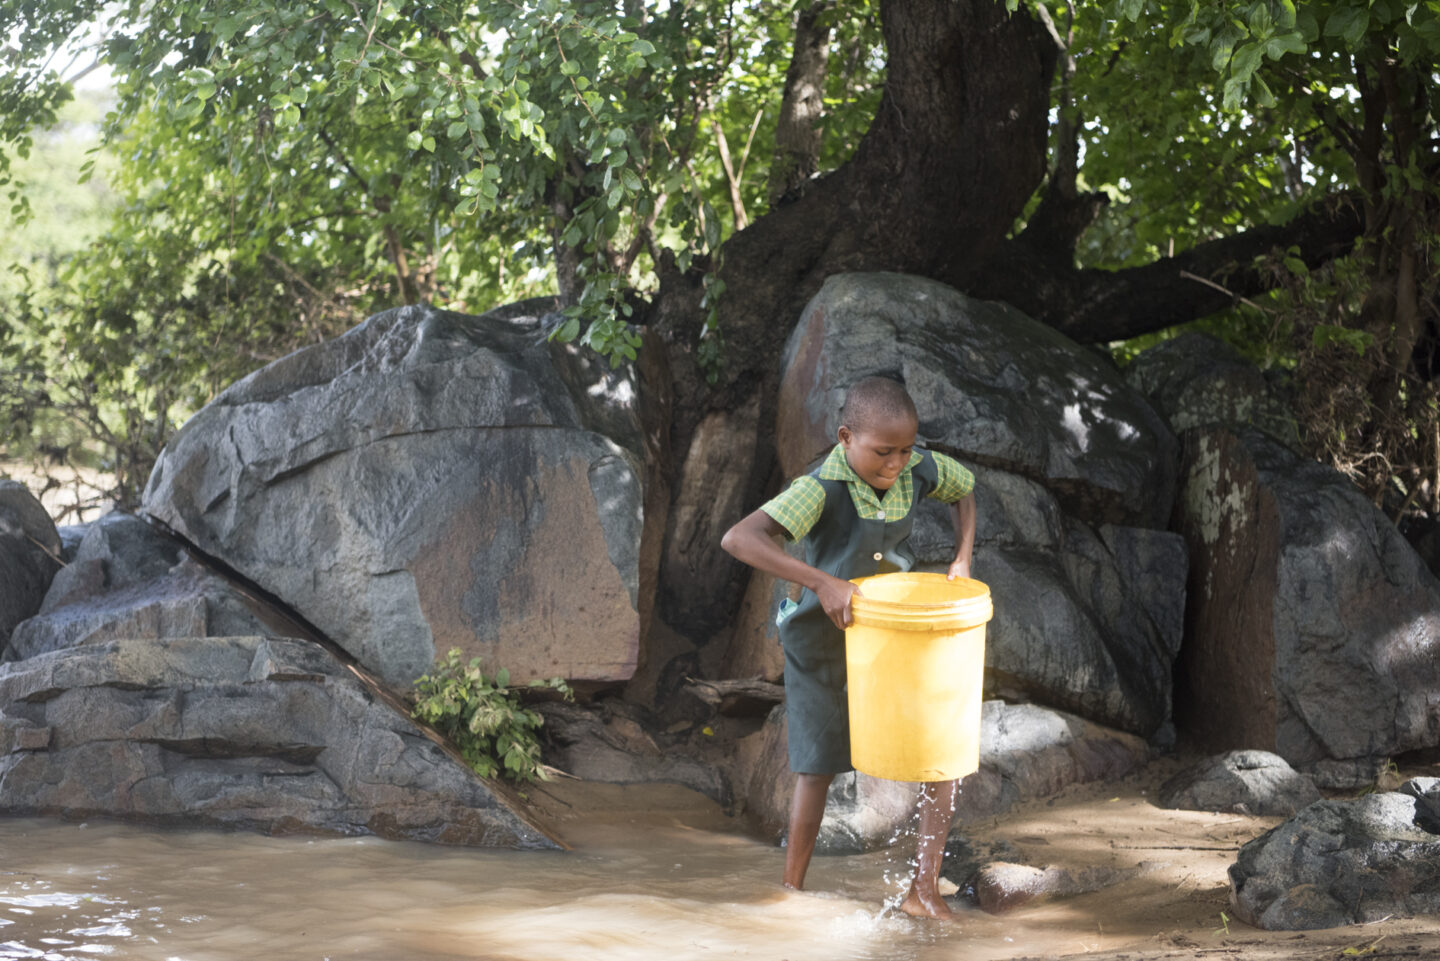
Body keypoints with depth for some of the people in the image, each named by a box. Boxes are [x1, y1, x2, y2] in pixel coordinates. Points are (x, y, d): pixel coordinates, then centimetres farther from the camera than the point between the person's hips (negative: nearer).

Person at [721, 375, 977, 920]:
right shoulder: (822, 490, -31)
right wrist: (821, 581, -49)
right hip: (822, 644, -5)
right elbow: (739, 539, -44)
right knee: (818, 768, 5)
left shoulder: (918, 471, -13)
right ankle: (791, 891, 25)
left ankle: (923, 890, 4)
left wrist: (962, 559, -3)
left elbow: (963, 488, 12)